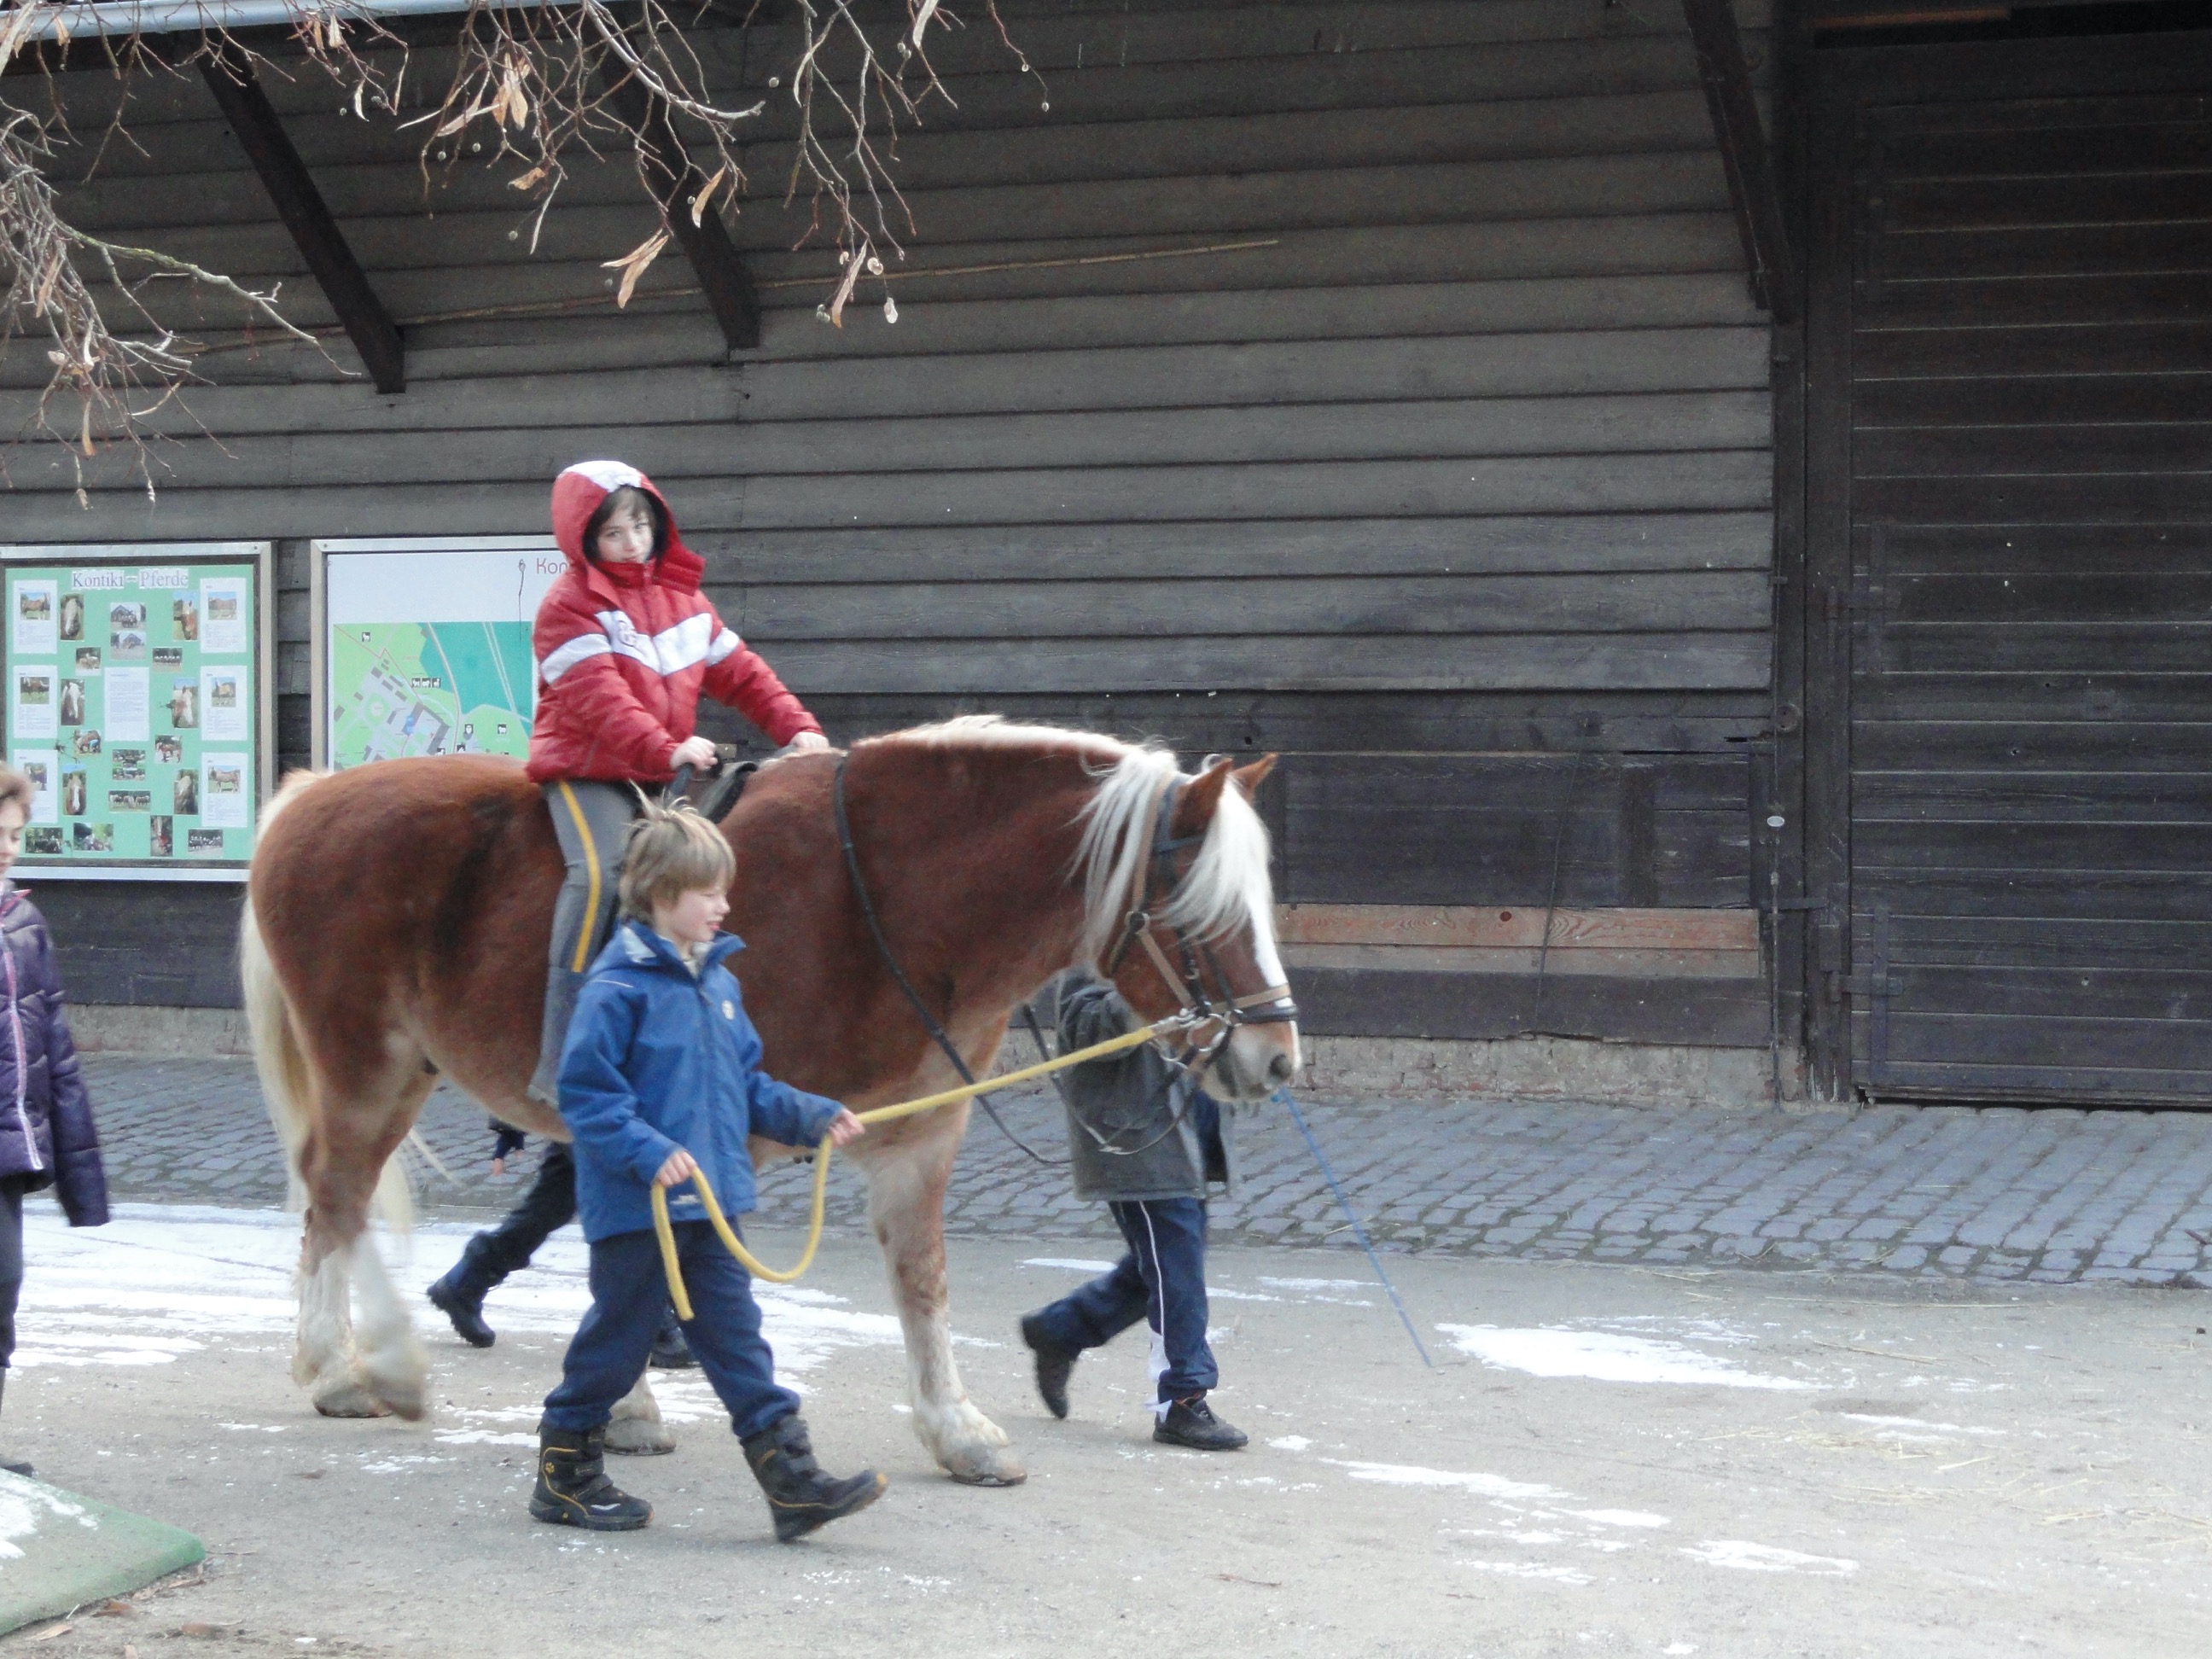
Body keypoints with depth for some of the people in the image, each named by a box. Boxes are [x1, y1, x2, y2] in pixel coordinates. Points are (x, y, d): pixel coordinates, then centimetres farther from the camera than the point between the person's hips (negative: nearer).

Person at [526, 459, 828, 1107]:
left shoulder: (681, 597, 15)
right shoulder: (570, 606, -6)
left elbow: (738, 672, 16)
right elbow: (598, 699, -19)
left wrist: (796, 726, 2)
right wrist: (666, 749, -31)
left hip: (664, 776, 7)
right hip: (587, 769, -7)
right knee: (600, 873, -29)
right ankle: (559, 1060, -31)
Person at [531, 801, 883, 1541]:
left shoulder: (718, 981, 11)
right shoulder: (619, 987, -14)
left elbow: (747, 1085, 19)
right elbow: (584, 1092, -17)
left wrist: (811, 1116, 7)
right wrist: (648, 1150, -27)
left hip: (711, 1202, 7)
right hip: (635, 1205, -7)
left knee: (736, 1335, 6)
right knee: (616, 1339, 5)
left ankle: (792, 1479, 3)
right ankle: (565, 1473, 21)